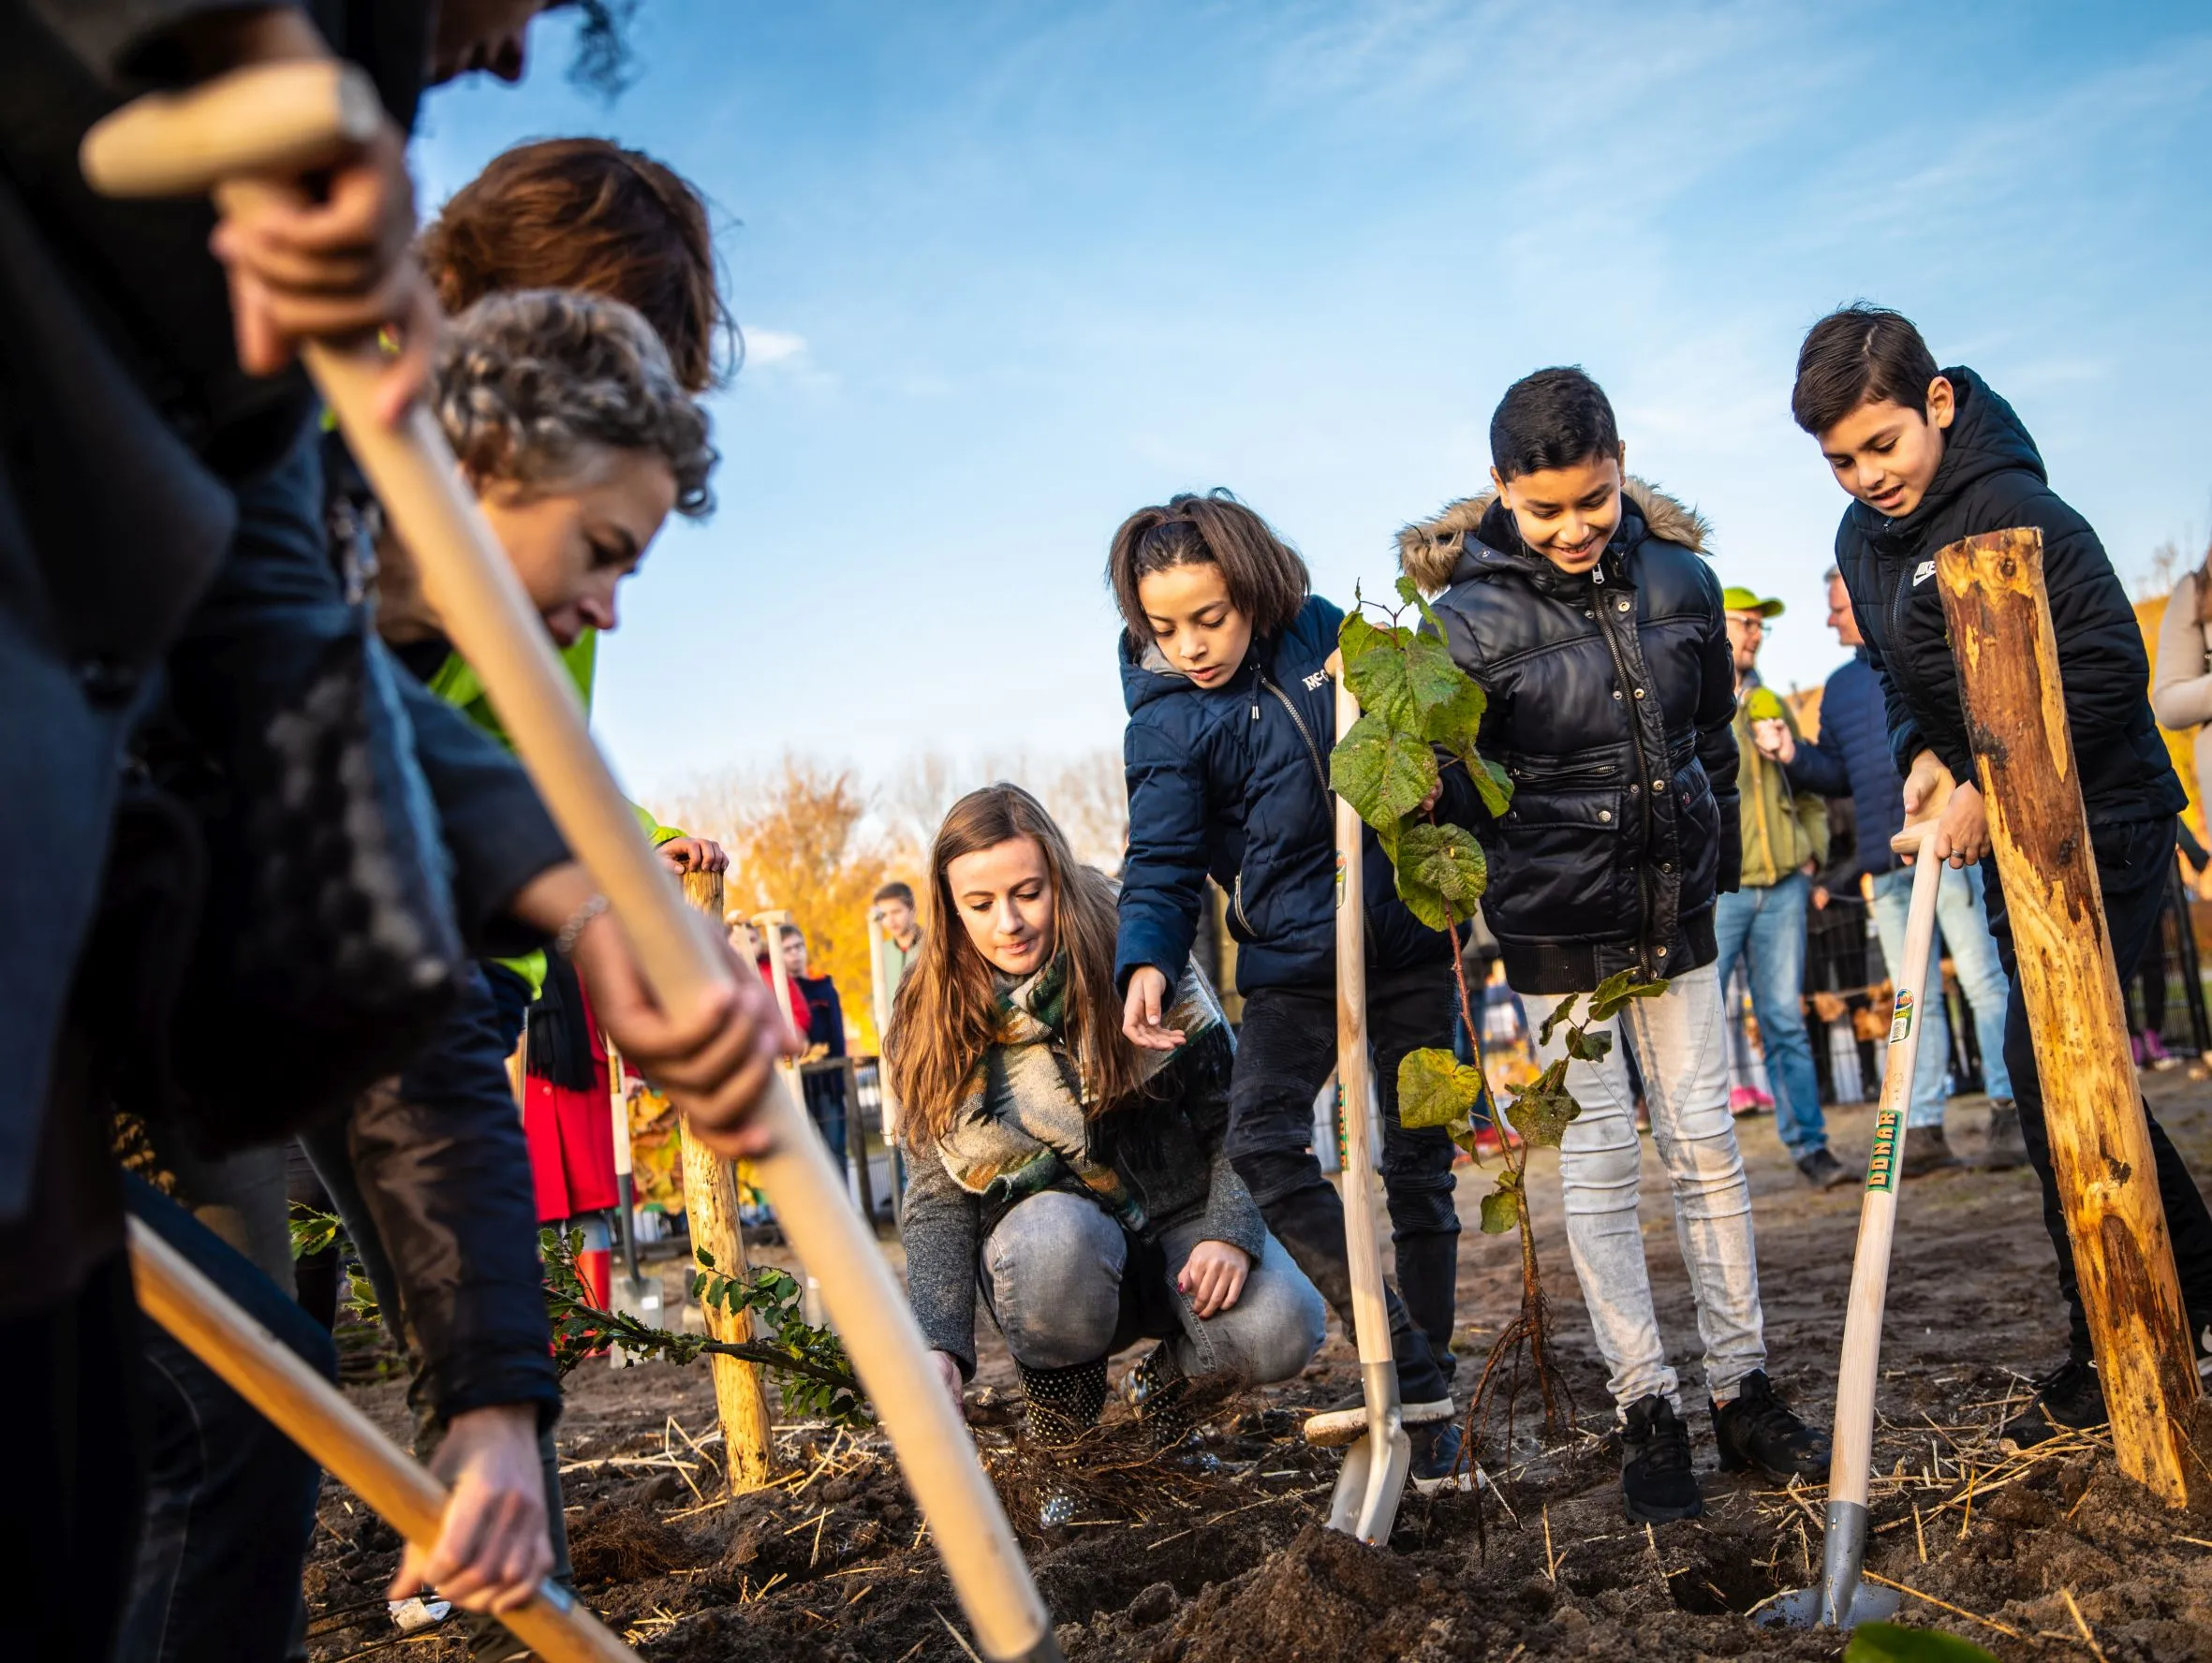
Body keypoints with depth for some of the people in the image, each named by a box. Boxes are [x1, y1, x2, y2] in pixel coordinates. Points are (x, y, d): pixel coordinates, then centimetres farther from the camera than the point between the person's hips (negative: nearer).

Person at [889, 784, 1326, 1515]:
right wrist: (939, 1346, -22)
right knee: (1054, 1235, -37)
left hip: (1179, 1216, 1)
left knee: (1280, 1333, -28)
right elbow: (938, 1199, -8)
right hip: (1051, 1243, 0)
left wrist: (1230, 1230, -19)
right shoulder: (931, 1027, -8)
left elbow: (1229, 1099, -5)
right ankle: (1063, 1387, -4)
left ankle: (1168, 1375, 8)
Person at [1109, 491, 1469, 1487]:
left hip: (1409, 945, 2)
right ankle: (1406, 1366, -17)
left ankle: (1430, 1393, 21)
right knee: (1262, 1140, -24)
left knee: (1418, 1164, 6)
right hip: (1293, 966, -2)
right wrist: (1146, 963, -30)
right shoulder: (1165, 722, -10)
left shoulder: (1323, 634, -2)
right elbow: (1162, 867, -15)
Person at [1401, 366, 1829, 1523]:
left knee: (1705, 1141, 8)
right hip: (1555, 923, -3)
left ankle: (1742, 1393, 18)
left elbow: (1714, 738, 12)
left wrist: (1715, 875, 15)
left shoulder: (1679, 579, -1)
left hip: (1673, 906, 4)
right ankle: (1646, 1414, 11)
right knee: (1601, 1154, 2)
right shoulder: (1473, 615, -13)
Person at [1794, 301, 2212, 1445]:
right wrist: (1923, 755, 0)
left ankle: (2110, 1357, -1)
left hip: (2098, 825, -9)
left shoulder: (2012, 512, -20)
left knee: (2046, 1068, -13)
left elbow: (2107, 670, -24)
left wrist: (1994, 788, -21)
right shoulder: (1863, 539, 6)